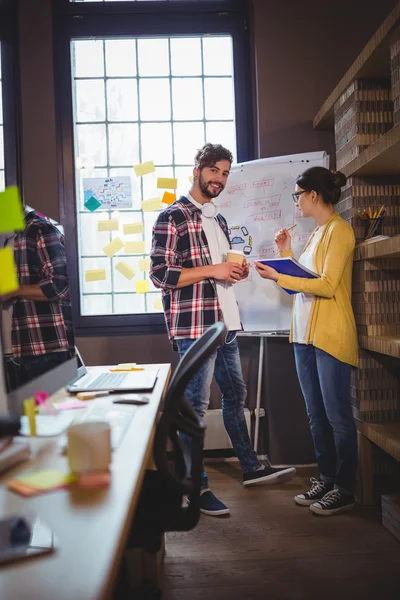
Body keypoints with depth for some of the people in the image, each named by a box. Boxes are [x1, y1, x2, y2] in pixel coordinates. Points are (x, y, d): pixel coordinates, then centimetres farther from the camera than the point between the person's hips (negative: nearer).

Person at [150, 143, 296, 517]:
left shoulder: (218, 219, 18)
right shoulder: (172, 217, -8)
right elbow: (160, 274, -15)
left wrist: (236, 271, 4)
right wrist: (212, 270, -19)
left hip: (225, 324, 9)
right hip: (194, 326, -9)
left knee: (235, 395, 17)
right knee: (196, 405, -2)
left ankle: (251, 468, 33)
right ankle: (196, 486, 11)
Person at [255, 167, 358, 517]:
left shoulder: (339, 230, -8)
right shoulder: (317, 232, 18)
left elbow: (327, 285, -18)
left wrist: (279, 278, -18)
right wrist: (286, 254, 11)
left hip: (331, 336, -9)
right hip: (305, 334, 9)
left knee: (337, 415, 0)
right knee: (317, 414, 13)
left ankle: (345, 489, 11)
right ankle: (326, 479, 24)